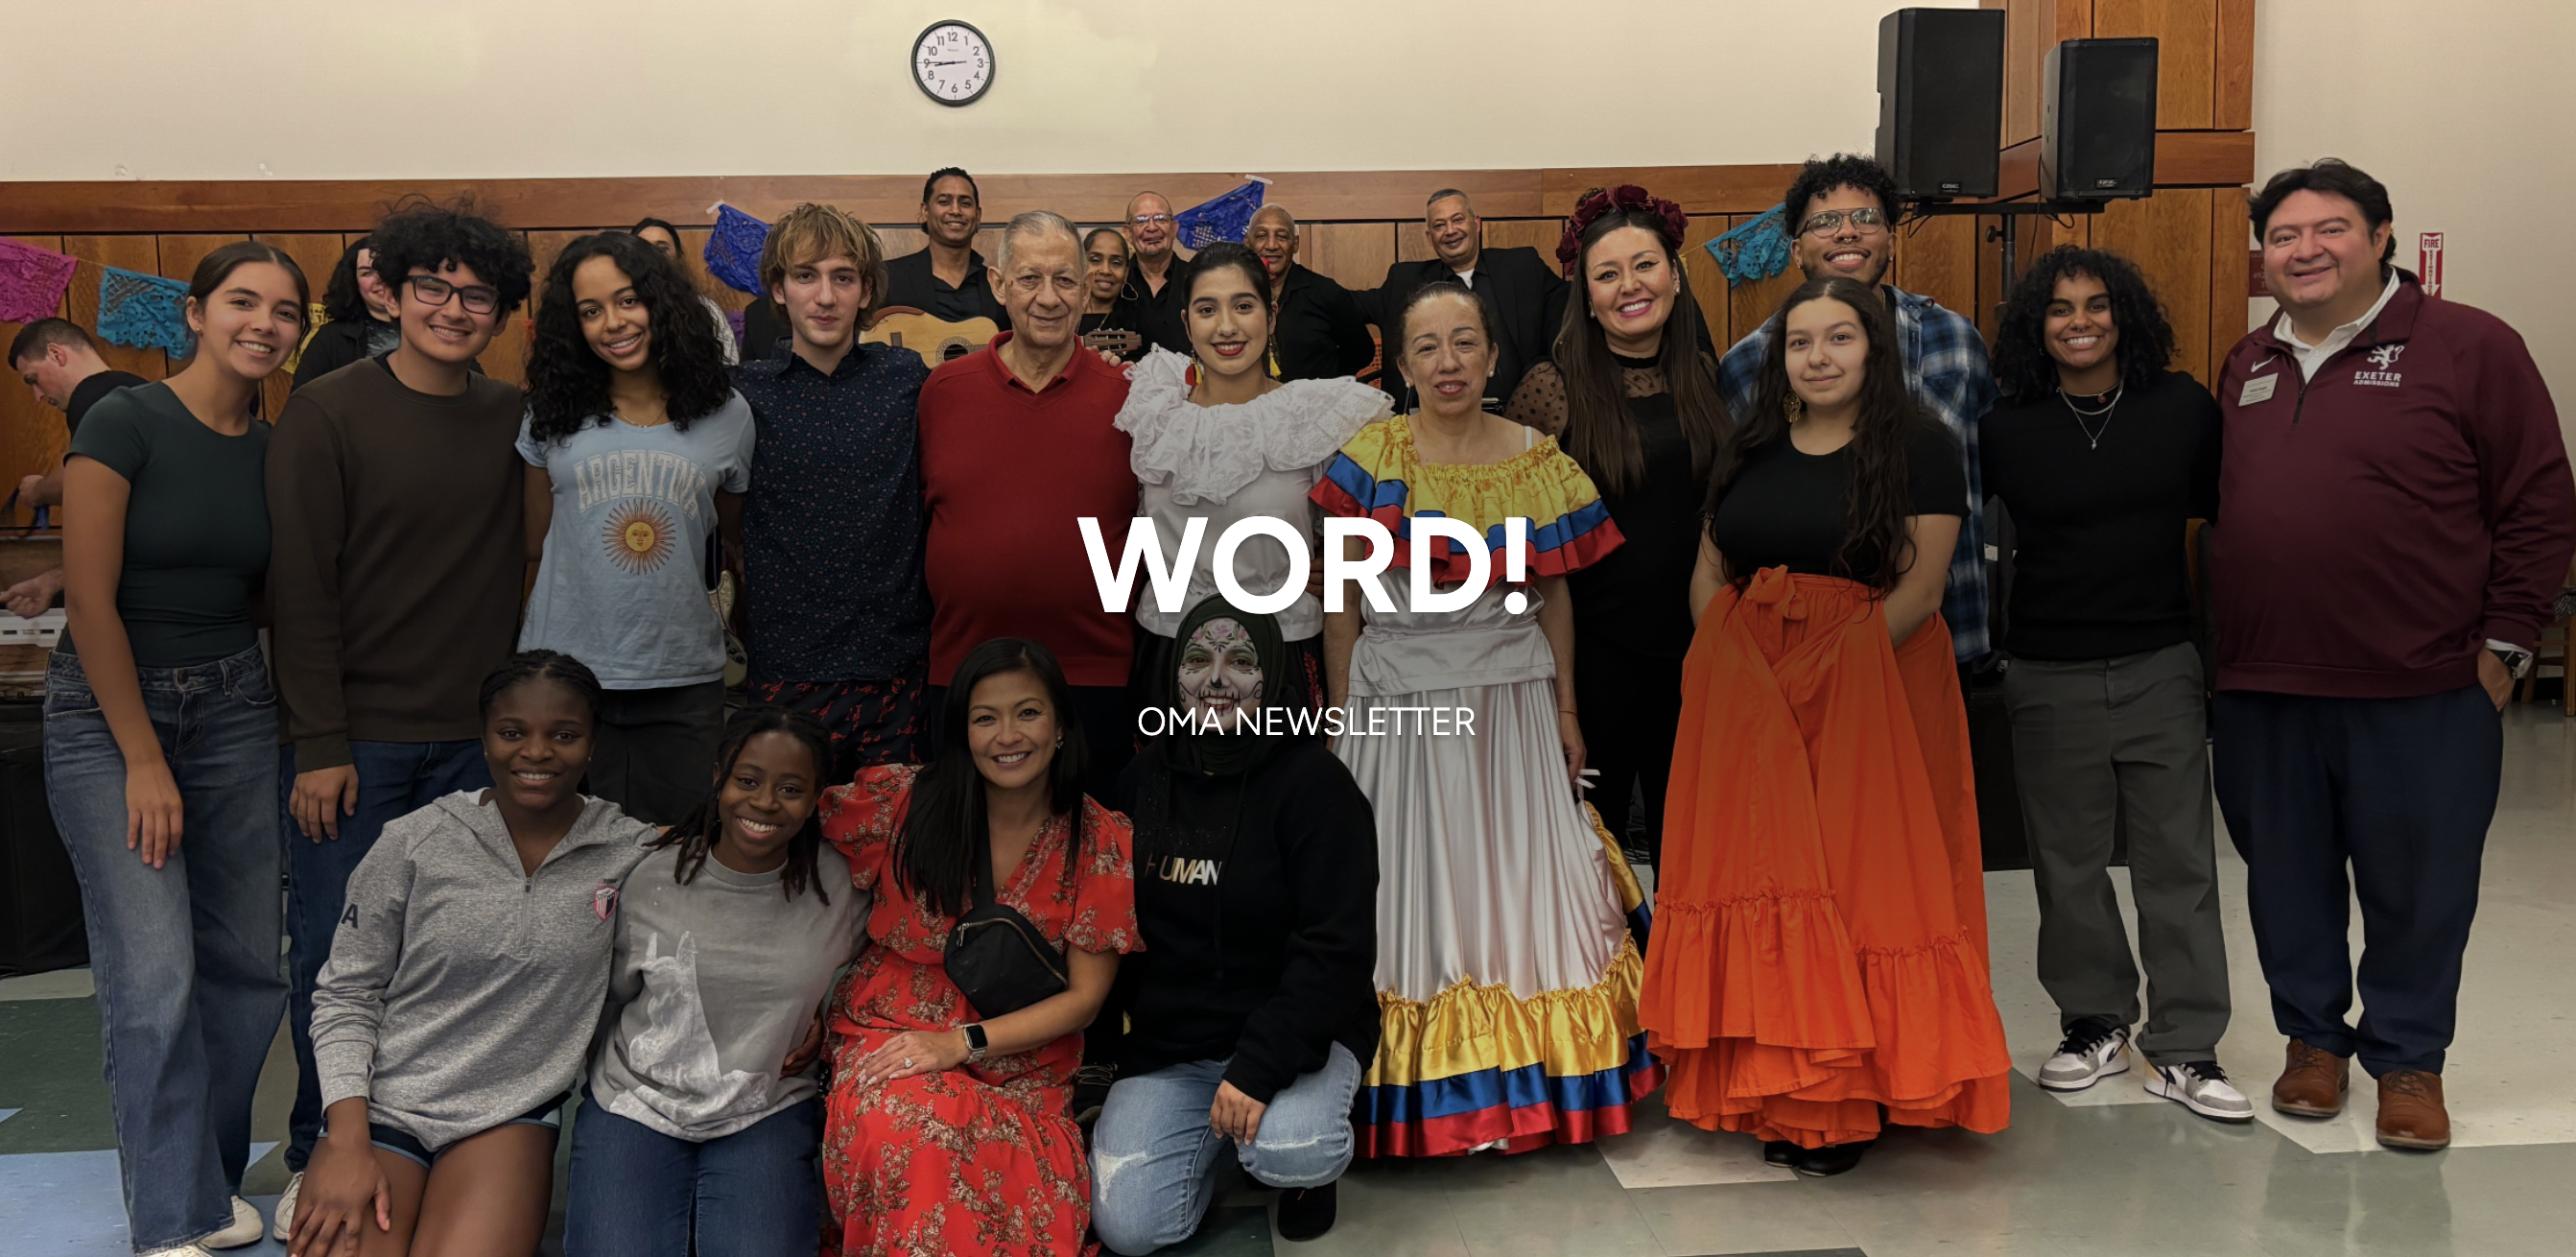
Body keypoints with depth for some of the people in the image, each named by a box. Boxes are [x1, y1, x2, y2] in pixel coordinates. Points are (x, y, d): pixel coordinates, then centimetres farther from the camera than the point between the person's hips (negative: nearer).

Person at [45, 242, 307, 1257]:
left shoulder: (278, 453, 6)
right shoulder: (125, 424, -11)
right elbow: (92, 599, -13)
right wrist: (143, 759, -12)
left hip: (234, 706, 5)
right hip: (105, 711, -5)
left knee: (247, 963, 4)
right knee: (154, 975, -7)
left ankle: (209, 1172, 26)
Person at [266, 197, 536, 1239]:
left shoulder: (514, 421, 6)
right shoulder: (327, 414, -5)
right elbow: (301, 589, -7)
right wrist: (319, 746, -10)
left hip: (474, 740, 3)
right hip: (353, 740, -3)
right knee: (332, 953, 4)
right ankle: (318, 1155, 21)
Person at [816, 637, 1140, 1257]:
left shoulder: (1102, 842, -2)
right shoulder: (902, 801, -3)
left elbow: (1084, 995, -2)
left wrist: (963, 1043, -14)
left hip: (1021, 1066, 0)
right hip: (891, 1037, 0)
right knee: (908, 1139, -36)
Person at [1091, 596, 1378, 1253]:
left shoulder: (1314, 782, -11)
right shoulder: (1145, 776, 6)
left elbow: (1337, 950, -18)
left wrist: (1258, 1067, -26)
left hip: (1294, 1028, -4)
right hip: (1164, 1041, 4)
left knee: (1290, 1151, -34)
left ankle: (1304, 1148, 5)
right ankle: (1207, 1145, 20)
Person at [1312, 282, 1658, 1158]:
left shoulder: (1539, 462, 2)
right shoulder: (1370, 457, -3)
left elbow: (1554, 595, 8)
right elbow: (1341, 602, -1)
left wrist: (1566, 710, 7)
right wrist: (1343, 716, -2)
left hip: (1510, 701, 2)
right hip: (1395, 702, -1)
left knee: (1517, 880, 7)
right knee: (1409, 883, 4)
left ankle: (1527, 1086, 22)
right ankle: (1419, 1096, 17)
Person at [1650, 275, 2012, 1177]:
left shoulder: (1920, 449, -2)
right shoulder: (1752, 450, 13)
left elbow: (1919, 588, -10)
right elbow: (1708, 572, 13)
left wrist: (1819, 671, -17)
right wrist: (1731, 668, -4)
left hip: (1872, 688, -4)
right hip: (1748, 696, 4)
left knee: (1861, 877, -3)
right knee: (1762, 870, 2)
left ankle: (1850, 1098, 5)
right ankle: (1778, 1091, 12)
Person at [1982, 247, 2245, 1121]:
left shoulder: (2184, 409, 0)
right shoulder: (2006, 429, -2)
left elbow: (2225, 514, 9)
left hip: (2161, 665, 0)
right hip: (2049, 677, 0)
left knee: (2179, 861, 2)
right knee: (2067, 863, 10)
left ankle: (2184, 1049, 11)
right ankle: (2096, 1025, 26)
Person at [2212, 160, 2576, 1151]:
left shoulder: (2468, 348, -4)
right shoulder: (2247, 367, 12)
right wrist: (2225, 643, 13)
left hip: (2421, 695, -4)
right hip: (2261, 690, 5)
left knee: (2417, 887, 6)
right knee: (2287, 881, 14)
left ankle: (2408, 1060, 24)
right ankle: (2314, 1037, 32)